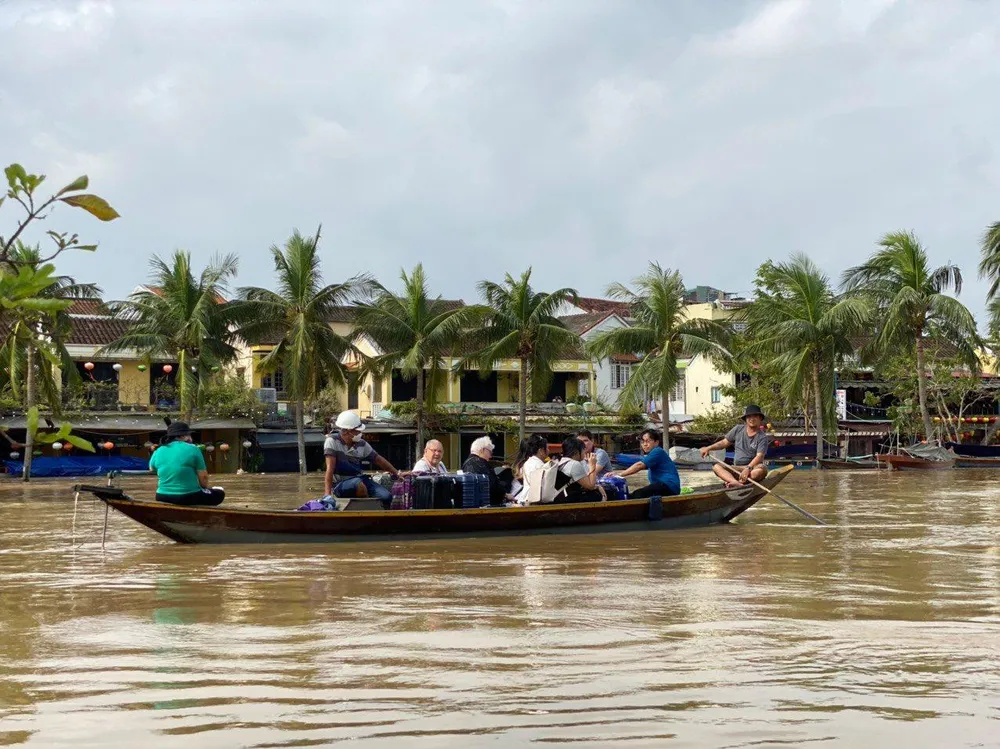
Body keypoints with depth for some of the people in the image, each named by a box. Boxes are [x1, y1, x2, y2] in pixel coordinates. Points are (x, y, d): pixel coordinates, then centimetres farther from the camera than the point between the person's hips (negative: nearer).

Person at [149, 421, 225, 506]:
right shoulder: (192, 449, -10)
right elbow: (203, 476, -7)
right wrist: (205, 488, 12)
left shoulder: (158, 452, 3)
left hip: (163, 498, 5)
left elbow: (152, 469, 22)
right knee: (220, 492, 21)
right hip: (189, 498, -5)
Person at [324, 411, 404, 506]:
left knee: (386, 496, -16)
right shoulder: (332, 441, -12)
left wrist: (397, 473, 14)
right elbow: (330, 469, -20)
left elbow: (378, 460, 15)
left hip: (360, 480, 5)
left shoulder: (362, 444, 4)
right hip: (340, 484, -5)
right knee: (358, 484, -37)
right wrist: (328, 495, -27)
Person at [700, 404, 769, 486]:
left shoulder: (762, 437, -5)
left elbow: (759, 456, -18)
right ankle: (735, 482, -50)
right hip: (736, 468, 4)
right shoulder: (738, 429, 9)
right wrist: (708, 448, 6)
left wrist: (748, 468, -33)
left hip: (752, 467, -4)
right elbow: (724, 442, 18)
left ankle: (730, 480, -47)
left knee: (762, 469, -38)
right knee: (716, 467, -22)